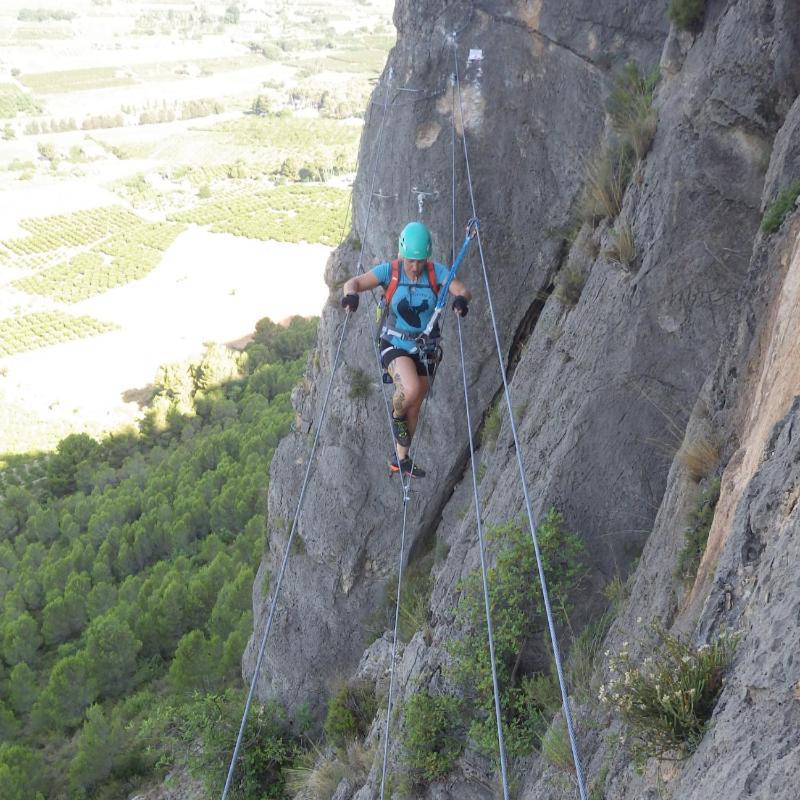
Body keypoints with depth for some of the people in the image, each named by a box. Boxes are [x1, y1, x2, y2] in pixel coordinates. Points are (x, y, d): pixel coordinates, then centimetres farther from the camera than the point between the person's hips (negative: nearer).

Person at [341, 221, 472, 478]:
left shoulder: (436, 271, -9)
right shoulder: (390, 271, -13)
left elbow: (463, 291, -19)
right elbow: (353, 283, -17)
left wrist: (461, 298, -43)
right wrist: (351, 294, -41)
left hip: (424, 348, 3)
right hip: (394, 346, -3)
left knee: (414, 408, 14)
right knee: (411, 390, -31)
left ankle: (401, 460, 34)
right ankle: (396, 416, 6)